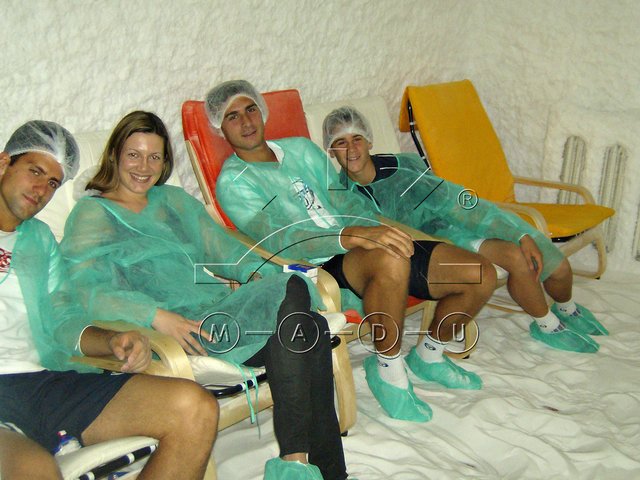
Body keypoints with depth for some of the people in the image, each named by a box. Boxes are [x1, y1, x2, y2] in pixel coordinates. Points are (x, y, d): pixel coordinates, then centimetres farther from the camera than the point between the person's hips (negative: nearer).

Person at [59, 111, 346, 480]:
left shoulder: (174, 199, 27)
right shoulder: (93, 214, 7)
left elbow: (221, 246, 22)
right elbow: (88, 291, -9)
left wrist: (256, 273, -1)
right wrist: (159, 316, -23)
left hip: (219, 308, 6)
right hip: (179, 325, -6)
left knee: (312, 326, -24)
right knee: (292, 299, -28)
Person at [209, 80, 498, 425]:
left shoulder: (301, 148, 18)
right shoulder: (233, 182, -3)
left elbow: (343, 199, 14)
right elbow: (278, 239, -18)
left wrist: (374, 230, -8)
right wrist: (351, 236, -33)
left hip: (366, 245, 7)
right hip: (320, 268, -7)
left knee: (481, 275, -6)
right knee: (391, 261, -41)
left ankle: (428, 355, 18)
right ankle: (386, 368, -16)